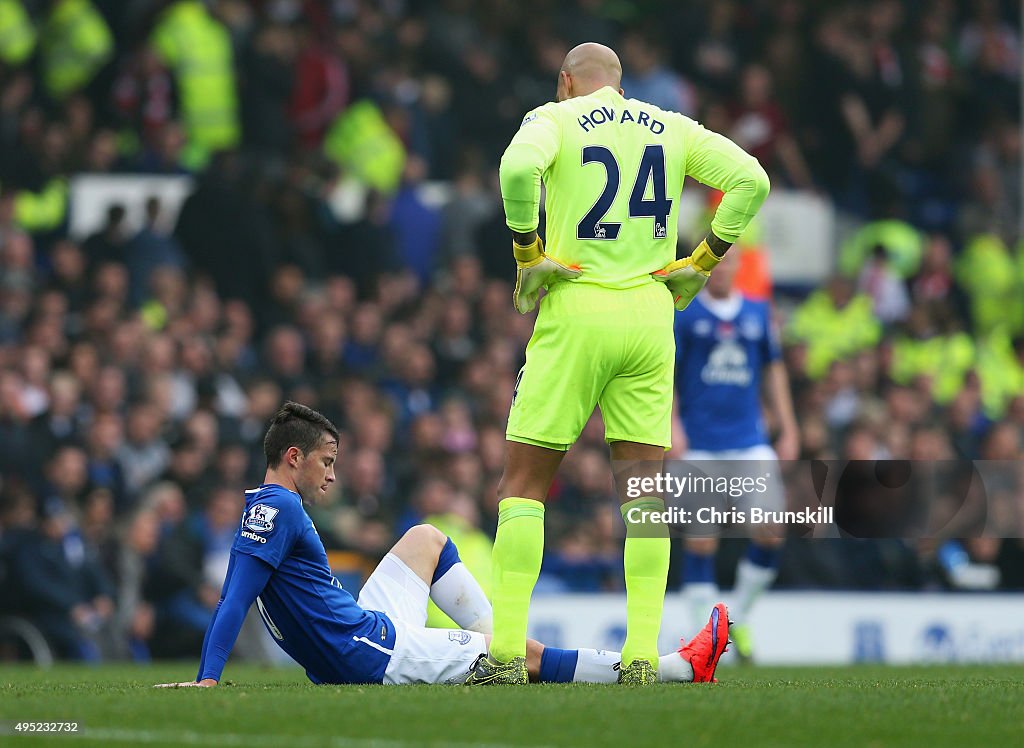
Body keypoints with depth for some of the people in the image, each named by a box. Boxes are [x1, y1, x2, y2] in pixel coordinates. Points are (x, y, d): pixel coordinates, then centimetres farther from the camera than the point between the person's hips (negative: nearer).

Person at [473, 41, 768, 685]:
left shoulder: (554, 119, 1)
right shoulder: (672, 128, 12)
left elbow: (518, 168, -20)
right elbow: (751, 180, 3)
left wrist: (527, 251, -8)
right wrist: (701, 262, 8)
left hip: (576, 313, -3)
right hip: (651, 313, 3)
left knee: (524, 481, 4)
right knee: (644, 486, 7)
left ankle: (509, 653, -3)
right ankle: (643, 655, 0)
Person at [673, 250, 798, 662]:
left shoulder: (758, 313, 11)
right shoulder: (683, 315, 0)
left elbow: (774, 370, 17)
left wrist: (787, 430, 13)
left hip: (750, 440, 3)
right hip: (700, 446, -3)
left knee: (770, 534, -7)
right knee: (701, 540, -4)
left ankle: (739, 616, 13)